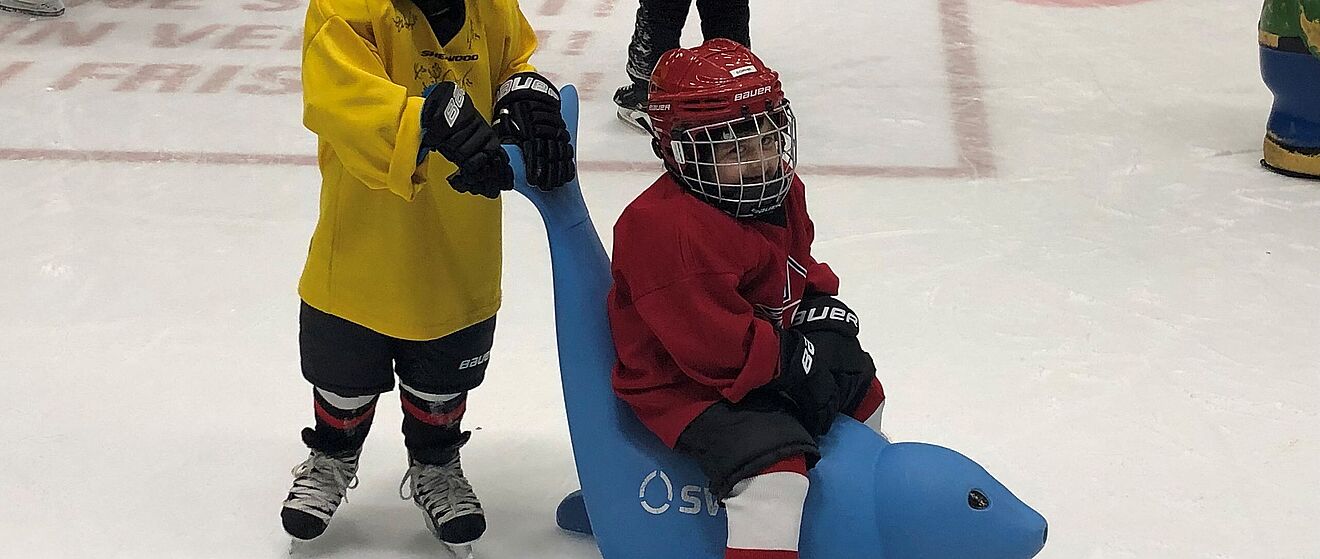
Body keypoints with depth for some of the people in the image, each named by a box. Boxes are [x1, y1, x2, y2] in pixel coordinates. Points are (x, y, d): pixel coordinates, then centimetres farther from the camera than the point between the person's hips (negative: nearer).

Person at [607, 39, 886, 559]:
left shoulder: (782, 194, 2)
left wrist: (824, 312, -4)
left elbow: (799, 271, 18)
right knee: (775, 472, -30)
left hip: (770, 355, 10)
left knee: (860, 386, 26)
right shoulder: (666, 228, -30)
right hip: (687, 387, -10)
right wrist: (795, 360, -24)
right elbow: (712, 343, -31)